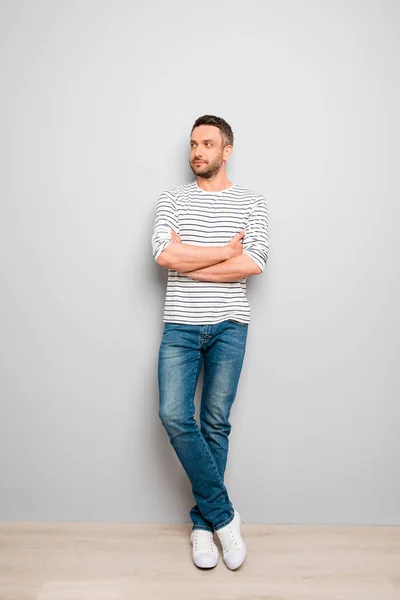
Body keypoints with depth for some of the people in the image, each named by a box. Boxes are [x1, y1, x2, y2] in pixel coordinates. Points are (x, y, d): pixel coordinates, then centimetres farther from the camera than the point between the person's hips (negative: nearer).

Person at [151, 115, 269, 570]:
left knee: (215, 423, 4)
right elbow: (164, 254, -9)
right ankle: (224, 514, 8)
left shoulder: (252, 202, 6)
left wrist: (187, 261, -10)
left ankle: (204, 522, 22)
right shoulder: (172, 199, 9)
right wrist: (225, 251, -7)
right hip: (180, 325, 1)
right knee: (174, 416, -10)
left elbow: (254, 263, -11)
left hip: (229, 326, -1)